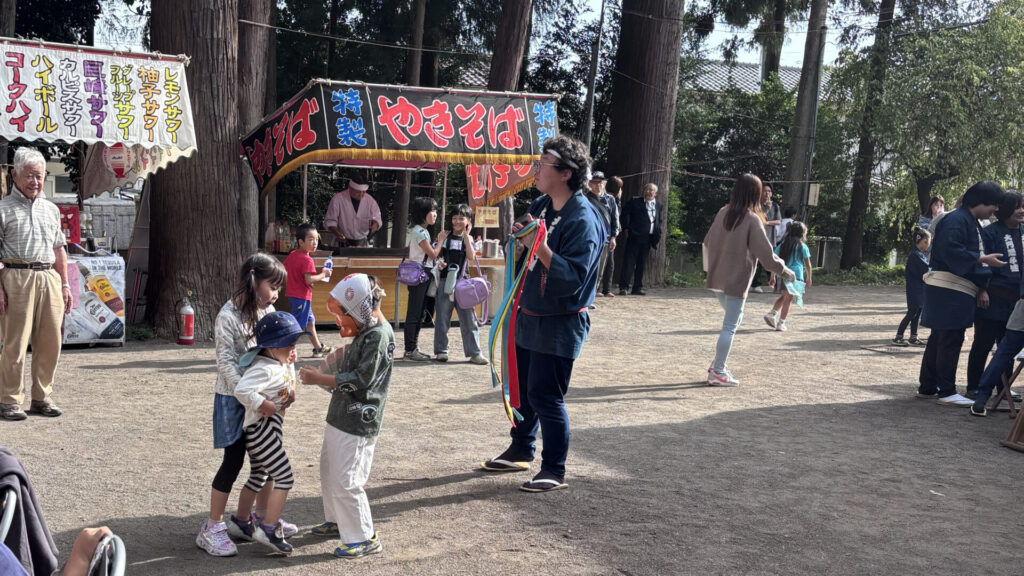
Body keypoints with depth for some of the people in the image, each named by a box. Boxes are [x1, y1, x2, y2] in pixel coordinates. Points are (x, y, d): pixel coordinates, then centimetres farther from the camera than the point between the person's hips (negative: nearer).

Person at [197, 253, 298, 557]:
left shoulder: (269, 312, 4)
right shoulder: (229, 316, -16)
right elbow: (226, 363, -20)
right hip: (235, 398, -6)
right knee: (233, 462, -1)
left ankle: (260, 517, 29)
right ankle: (213, 528, 11)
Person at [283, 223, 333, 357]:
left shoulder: (292, 255, 7)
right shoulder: (307, 259, -20)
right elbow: (309, 280, -27)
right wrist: (323, 274, -16)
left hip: (292, 293, 10)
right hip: (302, 296, -10)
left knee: (310, 321, 20)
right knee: (296, 324, -7)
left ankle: (318, 348, 31)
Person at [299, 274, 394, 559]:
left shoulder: (379, 335, -19)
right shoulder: (365, 332, 12)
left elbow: (361, 378, -22)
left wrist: (319, 379, -17)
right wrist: (321, 376, 8)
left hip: (358, 423, -11)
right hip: (340, 417, 11)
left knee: (346, 481, -6)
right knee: (329, 471, 22)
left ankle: (364, 537, 6)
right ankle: (337, 521, 40)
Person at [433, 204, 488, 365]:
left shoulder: (468, 239, 10)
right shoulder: (445, 235, 6)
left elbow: (471, 257, -6)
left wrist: (466, 236, -7)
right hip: (445, 281, -1)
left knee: (468, 317, 1)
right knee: (442, 317, 3)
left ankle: (474, 352, 6)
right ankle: (441, 351, 13)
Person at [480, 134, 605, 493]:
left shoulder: (583, 220, -20)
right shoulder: (540, 207, 6)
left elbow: (573, 278, -28)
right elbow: (520, 259, 17)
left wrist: (540, 247, -34)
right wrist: (519, 240, -4)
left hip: (560, 325, -9)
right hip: (528, 316, 9)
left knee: (545, 397, -2)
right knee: (520, 388, 20)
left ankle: (554, 471, 14)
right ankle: (521, 451, 39)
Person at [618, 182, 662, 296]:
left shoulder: (658, 207, 16)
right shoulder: (635, 202, 2)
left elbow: (659, 222, 22)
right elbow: (625, 213, 0)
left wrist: (658, 235, 9)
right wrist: (626, 229, -7)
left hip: (648, 239, 5)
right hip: (634, 237, -5)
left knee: (641, 264, 9)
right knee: (629, 262, -7)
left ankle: (637, 287, 15)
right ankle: (623, 287, -7)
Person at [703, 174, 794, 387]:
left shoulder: (723, 213, 3)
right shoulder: (752, 220, -15)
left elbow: (708, 242, 15)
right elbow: (766, 254, -15)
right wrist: (785, 272, -1)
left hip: (717, 279, 7)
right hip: (736, 281, -7)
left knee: (733, 320, 22)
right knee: (730, 326, 1)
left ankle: (718, 364, 18)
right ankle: (718, 372, 4)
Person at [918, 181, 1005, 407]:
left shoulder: (973, 223, 19)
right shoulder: (956, 220, -14)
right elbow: (951, 251, -25)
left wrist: (982, 288, 14)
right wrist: (982, 259, -23)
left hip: (960, 290, 10)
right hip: (949, 289, -10)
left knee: (939, 340, 14)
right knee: (950, 340, -6)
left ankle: (927, 387, 21)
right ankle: (946, 392, 0)